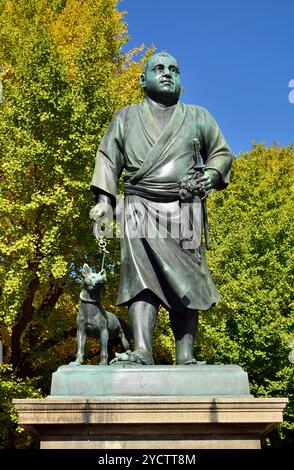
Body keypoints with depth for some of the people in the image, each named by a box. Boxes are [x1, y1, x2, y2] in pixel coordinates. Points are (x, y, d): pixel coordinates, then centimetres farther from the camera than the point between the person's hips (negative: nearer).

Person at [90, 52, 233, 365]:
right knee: (142, 274, -18)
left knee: (185, 281, -8)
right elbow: (108, 159, 13)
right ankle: (142, 351, -27)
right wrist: (103, 199, -1)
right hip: (141, 208, -1)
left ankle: (185, 357, -9)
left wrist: (212, 174, 0)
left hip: (185, 209, 1)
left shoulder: (198, 117, 21)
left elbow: (221, 153, 23)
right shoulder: (126, 118, 20)